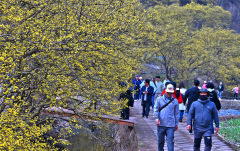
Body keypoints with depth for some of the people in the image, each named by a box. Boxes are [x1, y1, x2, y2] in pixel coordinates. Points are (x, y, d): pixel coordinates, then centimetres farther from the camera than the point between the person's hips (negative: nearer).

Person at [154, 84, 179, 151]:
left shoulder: (175, 101, 8)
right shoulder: (159, 99, 6)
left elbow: (176, 113, 12)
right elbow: (156, 109, 5)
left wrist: (176, 124, 12)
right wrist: (157, 118, -10)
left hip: (171, 125, -1)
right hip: (161, 124, 1)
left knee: (170, 141, -8)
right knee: (160, 141, 10)